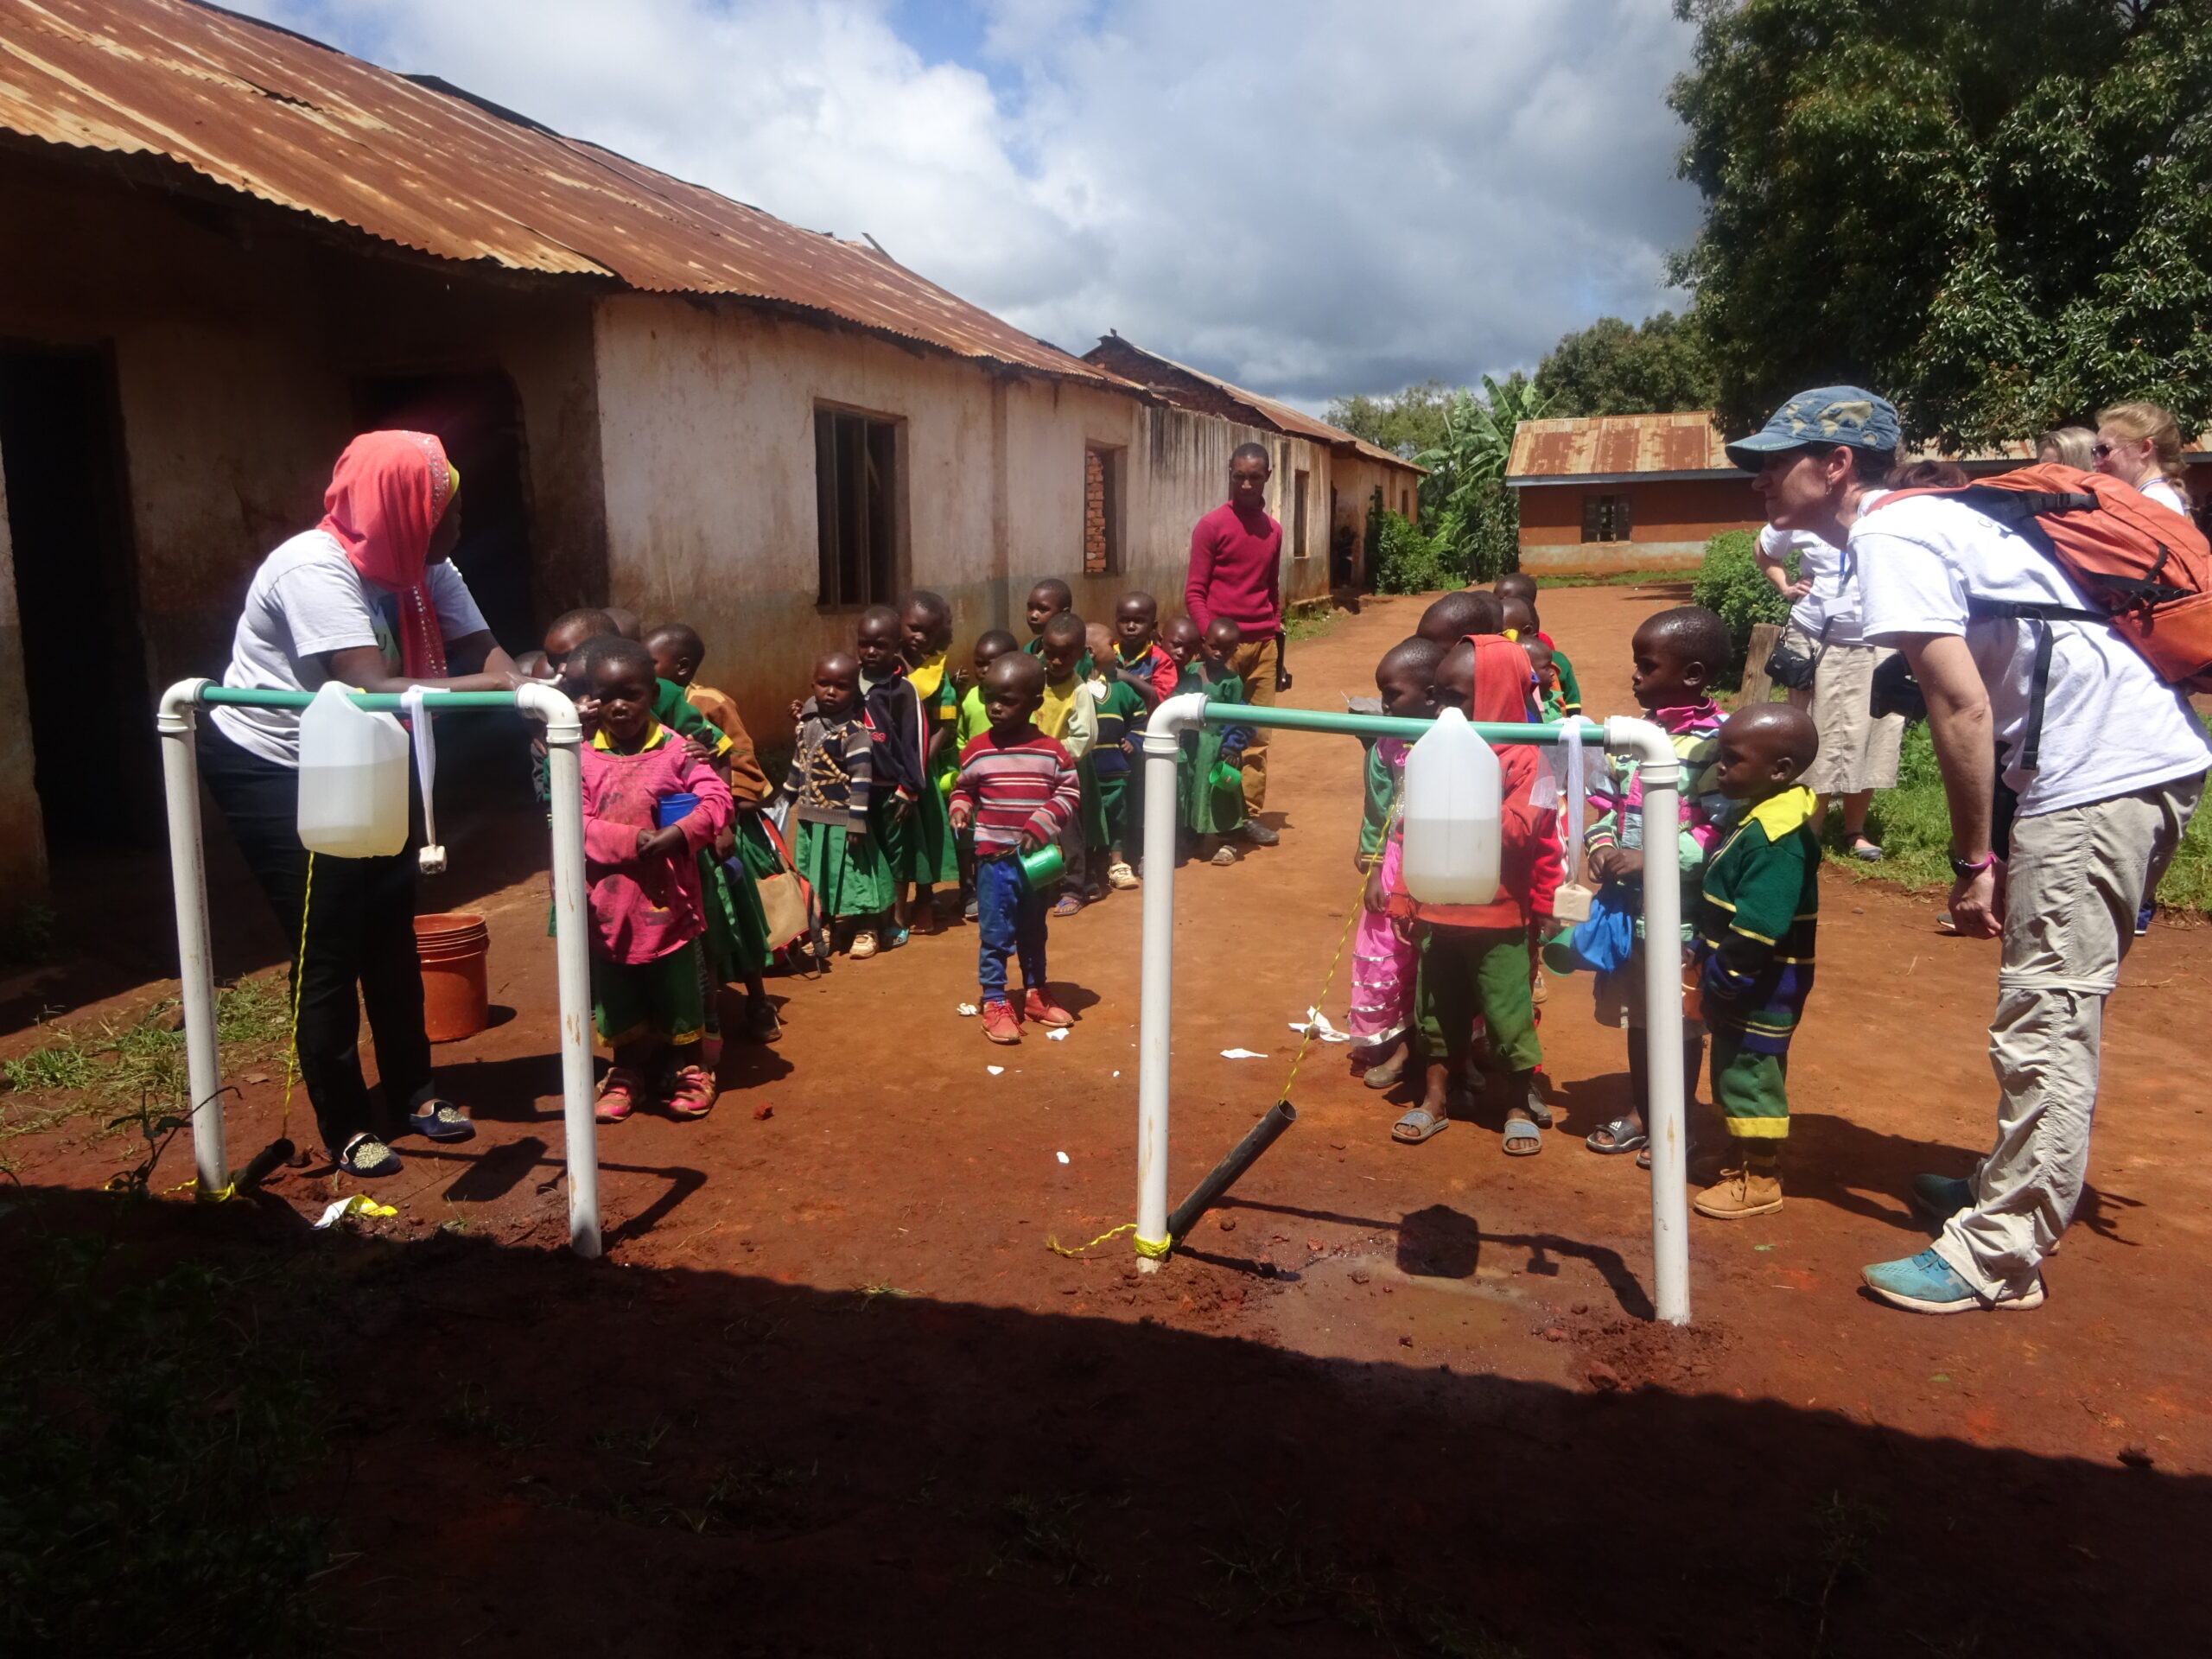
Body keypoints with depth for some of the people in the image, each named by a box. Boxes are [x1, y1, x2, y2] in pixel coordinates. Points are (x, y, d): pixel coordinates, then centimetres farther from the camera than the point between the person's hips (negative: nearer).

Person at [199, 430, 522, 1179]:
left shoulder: (423, 567, -7)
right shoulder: (315, 569, -30)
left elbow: (480, 650, -17)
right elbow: (372, 688, -39)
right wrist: (499, 684, -42)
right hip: (266, 767, -7)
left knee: (390, 927, 8)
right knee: (326, 947, -5)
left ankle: (413, 1091, 22)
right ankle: (346, 1128, 8)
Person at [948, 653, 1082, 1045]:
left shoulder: (1052, 752, -5)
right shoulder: (977, 751, -4)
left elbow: (1069, 793, -2)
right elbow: (963, 788, 9)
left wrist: (1041, 826, -14)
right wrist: (960, 808, -11)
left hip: (1037, 858, 2)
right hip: (994, 858, -2)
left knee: (1034, 931, 18)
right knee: (995, 934, 2)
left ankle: (1036, 993, 33)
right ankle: (994, 1003, 13)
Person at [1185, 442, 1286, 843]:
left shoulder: (1273, 530, 13)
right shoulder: (1211, 525, -3)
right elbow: (1194, 592, -5)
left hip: (1263, 644, 5)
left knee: (1258, 733, 5)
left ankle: (1250, 814, 12)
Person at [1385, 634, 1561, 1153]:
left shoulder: (1523, 759, -11)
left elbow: (1516, 832, -22)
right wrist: (1403, 896, 6)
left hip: (1497, 917, -5)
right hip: (1437, 913, 5)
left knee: (1507, 1012, 6)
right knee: (1437, 1010, 15)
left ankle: (1523, 1105, 23)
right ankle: (1436, 1099, 29)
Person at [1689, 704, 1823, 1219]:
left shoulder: (1778, 836, -25)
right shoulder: (1755, 815, 7)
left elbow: (1758, 926, -29)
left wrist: (1719, 979, -22)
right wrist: (1702, 957, 15)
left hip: (1760, 991, -10)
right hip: (1741, 985, 10)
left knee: (1750, 1075, 2)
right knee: (1736, 1071, 20)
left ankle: (1760, 1181, 16)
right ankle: (1749, 1161, 34)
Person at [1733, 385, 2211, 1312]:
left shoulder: (1887, 539, -11)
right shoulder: (1919, 522, 18)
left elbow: (1962, 706, -18)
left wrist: (1973, 861, -11)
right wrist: (2001, 853, 17)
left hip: (2101, 774, -10)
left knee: (2045, 1020, -6)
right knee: (2059, 1008, 19)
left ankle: (1997, 1258, 1)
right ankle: (2015, 1193, 33)